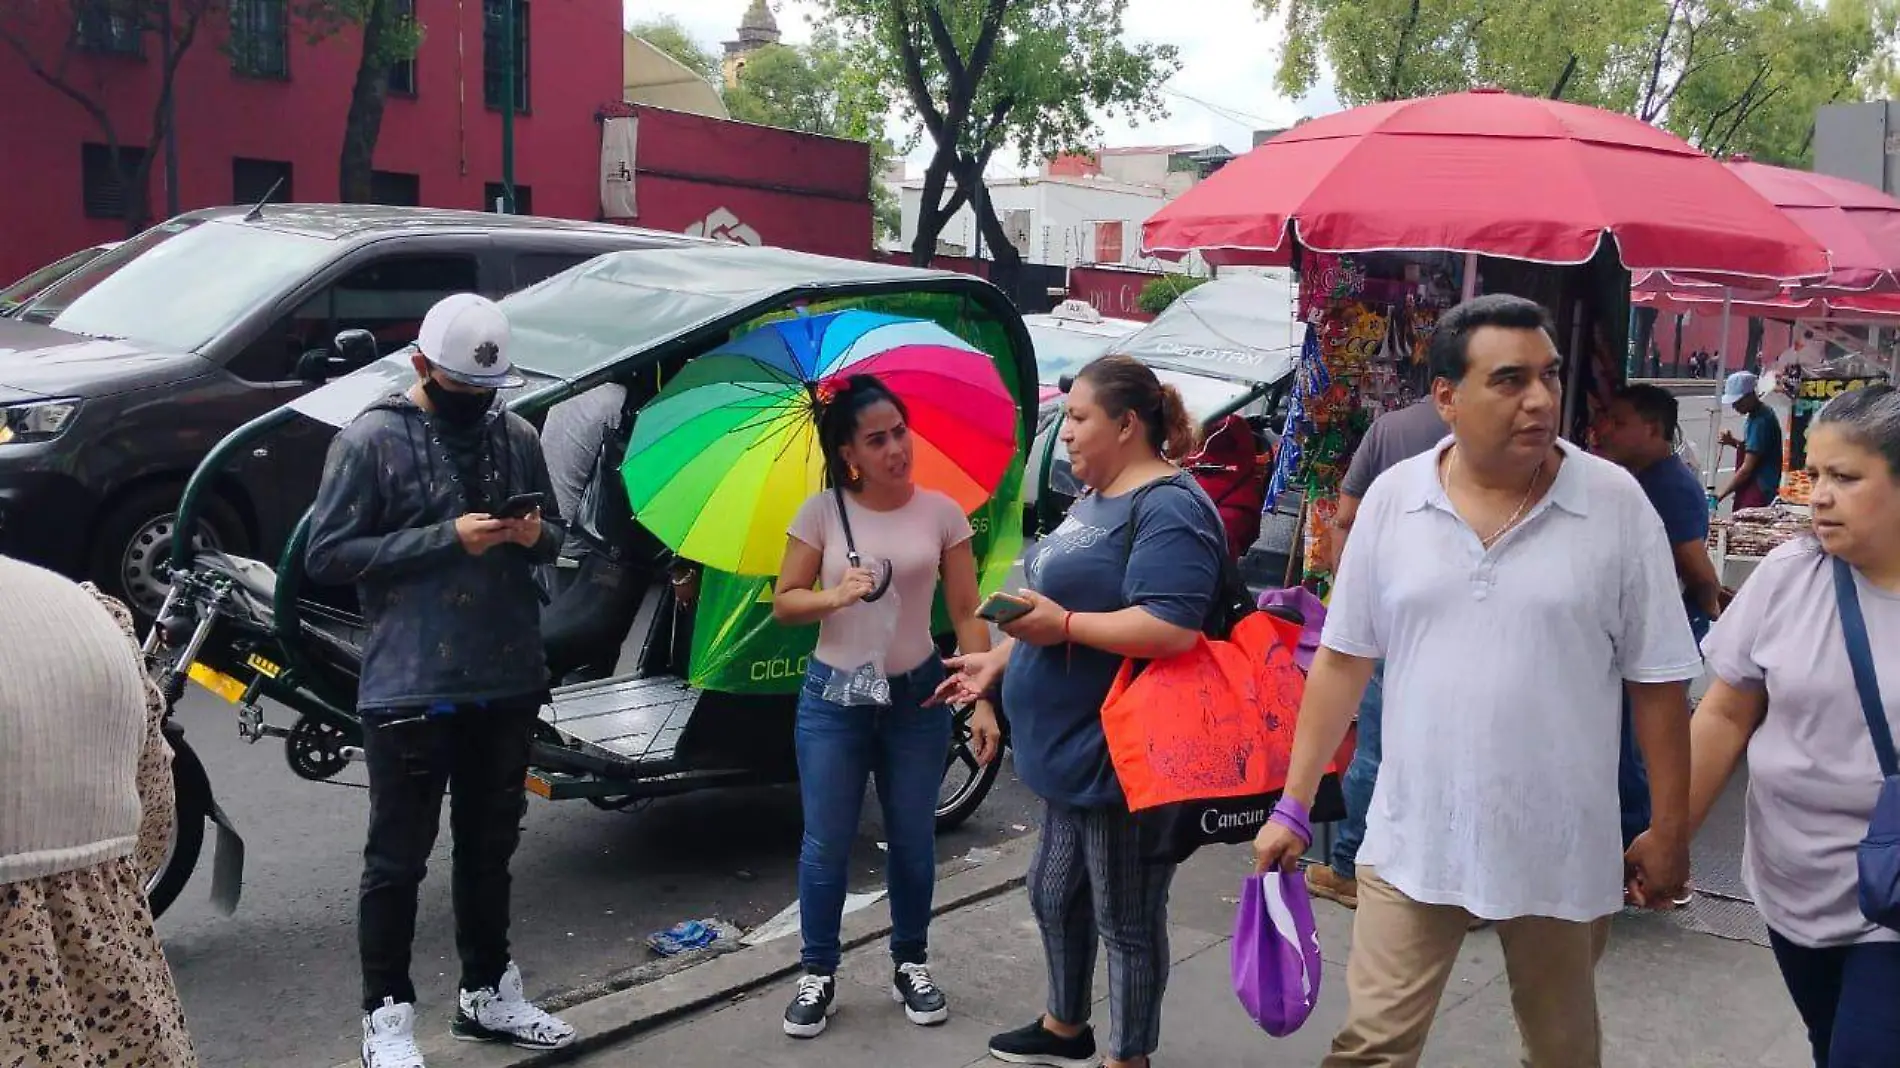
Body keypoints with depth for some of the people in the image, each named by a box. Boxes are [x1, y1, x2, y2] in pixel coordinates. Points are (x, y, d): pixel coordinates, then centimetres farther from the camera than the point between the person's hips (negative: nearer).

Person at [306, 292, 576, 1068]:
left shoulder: (516, 435, 7)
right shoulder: (371, 439, -8)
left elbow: (553, 536, 17)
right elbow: (327, 554, -12)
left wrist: (536, 535, -9)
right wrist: (447, 538, -19)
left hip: (508, 684, 5)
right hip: (410, 689, -5)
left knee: (490, 848, 17)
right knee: (398, 859, 3)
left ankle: (487, 993, 32)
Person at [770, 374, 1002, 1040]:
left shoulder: (942, 514, -3)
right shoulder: (822, 512, -5)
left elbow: (966, 615, -1)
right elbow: (783, 603, -3)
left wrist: (982, 701, -8)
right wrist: (835, 595, -23)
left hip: (918, 697, 1)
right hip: (833, 697, -1)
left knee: (913, 841, 10)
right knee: (826, 844, 3)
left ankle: (910, 965, 28)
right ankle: (818, 974, 19)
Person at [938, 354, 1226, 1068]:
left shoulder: (1167, 509, -19)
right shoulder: (1096, 499, 14)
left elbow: (1171, 629, -30)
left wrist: (1063, 626, -24)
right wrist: (999, 660, 15)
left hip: (1120, 758, -11)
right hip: (1072, 748, 11)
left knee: (1125, 918, 4)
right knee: (1054, 895, 23)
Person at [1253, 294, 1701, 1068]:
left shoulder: (1616, 503, -8)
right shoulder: (1392, 498, -3)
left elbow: (1657, 683, -2)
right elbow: (1343, 660, 3)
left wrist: (1668, 833, -1)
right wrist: (1293, 806, 4)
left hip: (1561, 850, 0)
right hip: (1411, 840, 1)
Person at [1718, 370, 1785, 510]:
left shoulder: (1761, 420, -17)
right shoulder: (1756, 414, 11)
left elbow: (1747, 468, -19)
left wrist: (1720, 495, -16)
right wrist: (1734, 442, 5)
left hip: (1757, 494, -9)